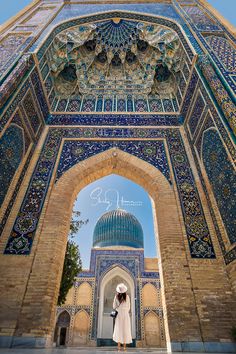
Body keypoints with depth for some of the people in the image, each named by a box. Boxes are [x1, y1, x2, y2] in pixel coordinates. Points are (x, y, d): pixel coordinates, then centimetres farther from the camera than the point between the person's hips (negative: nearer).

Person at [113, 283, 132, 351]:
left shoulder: (116, 296, -7)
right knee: (125, 329, 7)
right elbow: (128, 307, 3)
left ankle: (119, 346, 4)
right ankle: (124, 346, 8)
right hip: (126, 314, 0)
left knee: (118, 329, 5)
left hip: (119, 314, 0)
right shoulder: (127, 296, -6)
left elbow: (114, 306, -1)